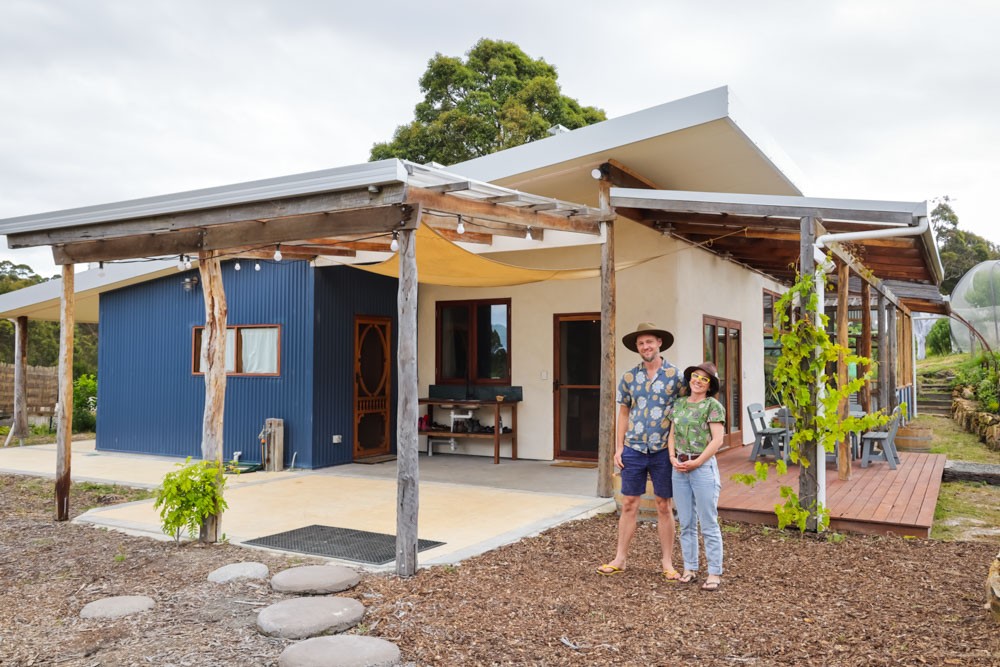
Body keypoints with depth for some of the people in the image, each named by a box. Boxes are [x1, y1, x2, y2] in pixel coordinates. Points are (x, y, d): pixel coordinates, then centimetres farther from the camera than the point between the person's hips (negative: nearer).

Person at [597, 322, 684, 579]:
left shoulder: (675, 375, -2)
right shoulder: (629, 377, 6)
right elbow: (623, 413, 11)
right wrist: (618, 448, 6)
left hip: (663, 451, -2)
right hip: (633, 450, 2)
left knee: (664, 507, 7)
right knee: (629, 505, 7)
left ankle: (668, 563, 17)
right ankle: (620, 559, 16)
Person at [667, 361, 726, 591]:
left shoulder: (712, 405, -6)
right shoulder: (679, 405, 12)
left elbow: (717, 440, -12)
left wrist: (696, 463, -14)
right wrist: (673, 458, -2)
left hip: (703, 466, -6)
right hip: (680, 469, 6)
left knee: (708, 524, -1)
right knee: (686, 523, 11)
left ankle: (715, 573, 7)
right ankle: (690, 568, 20)